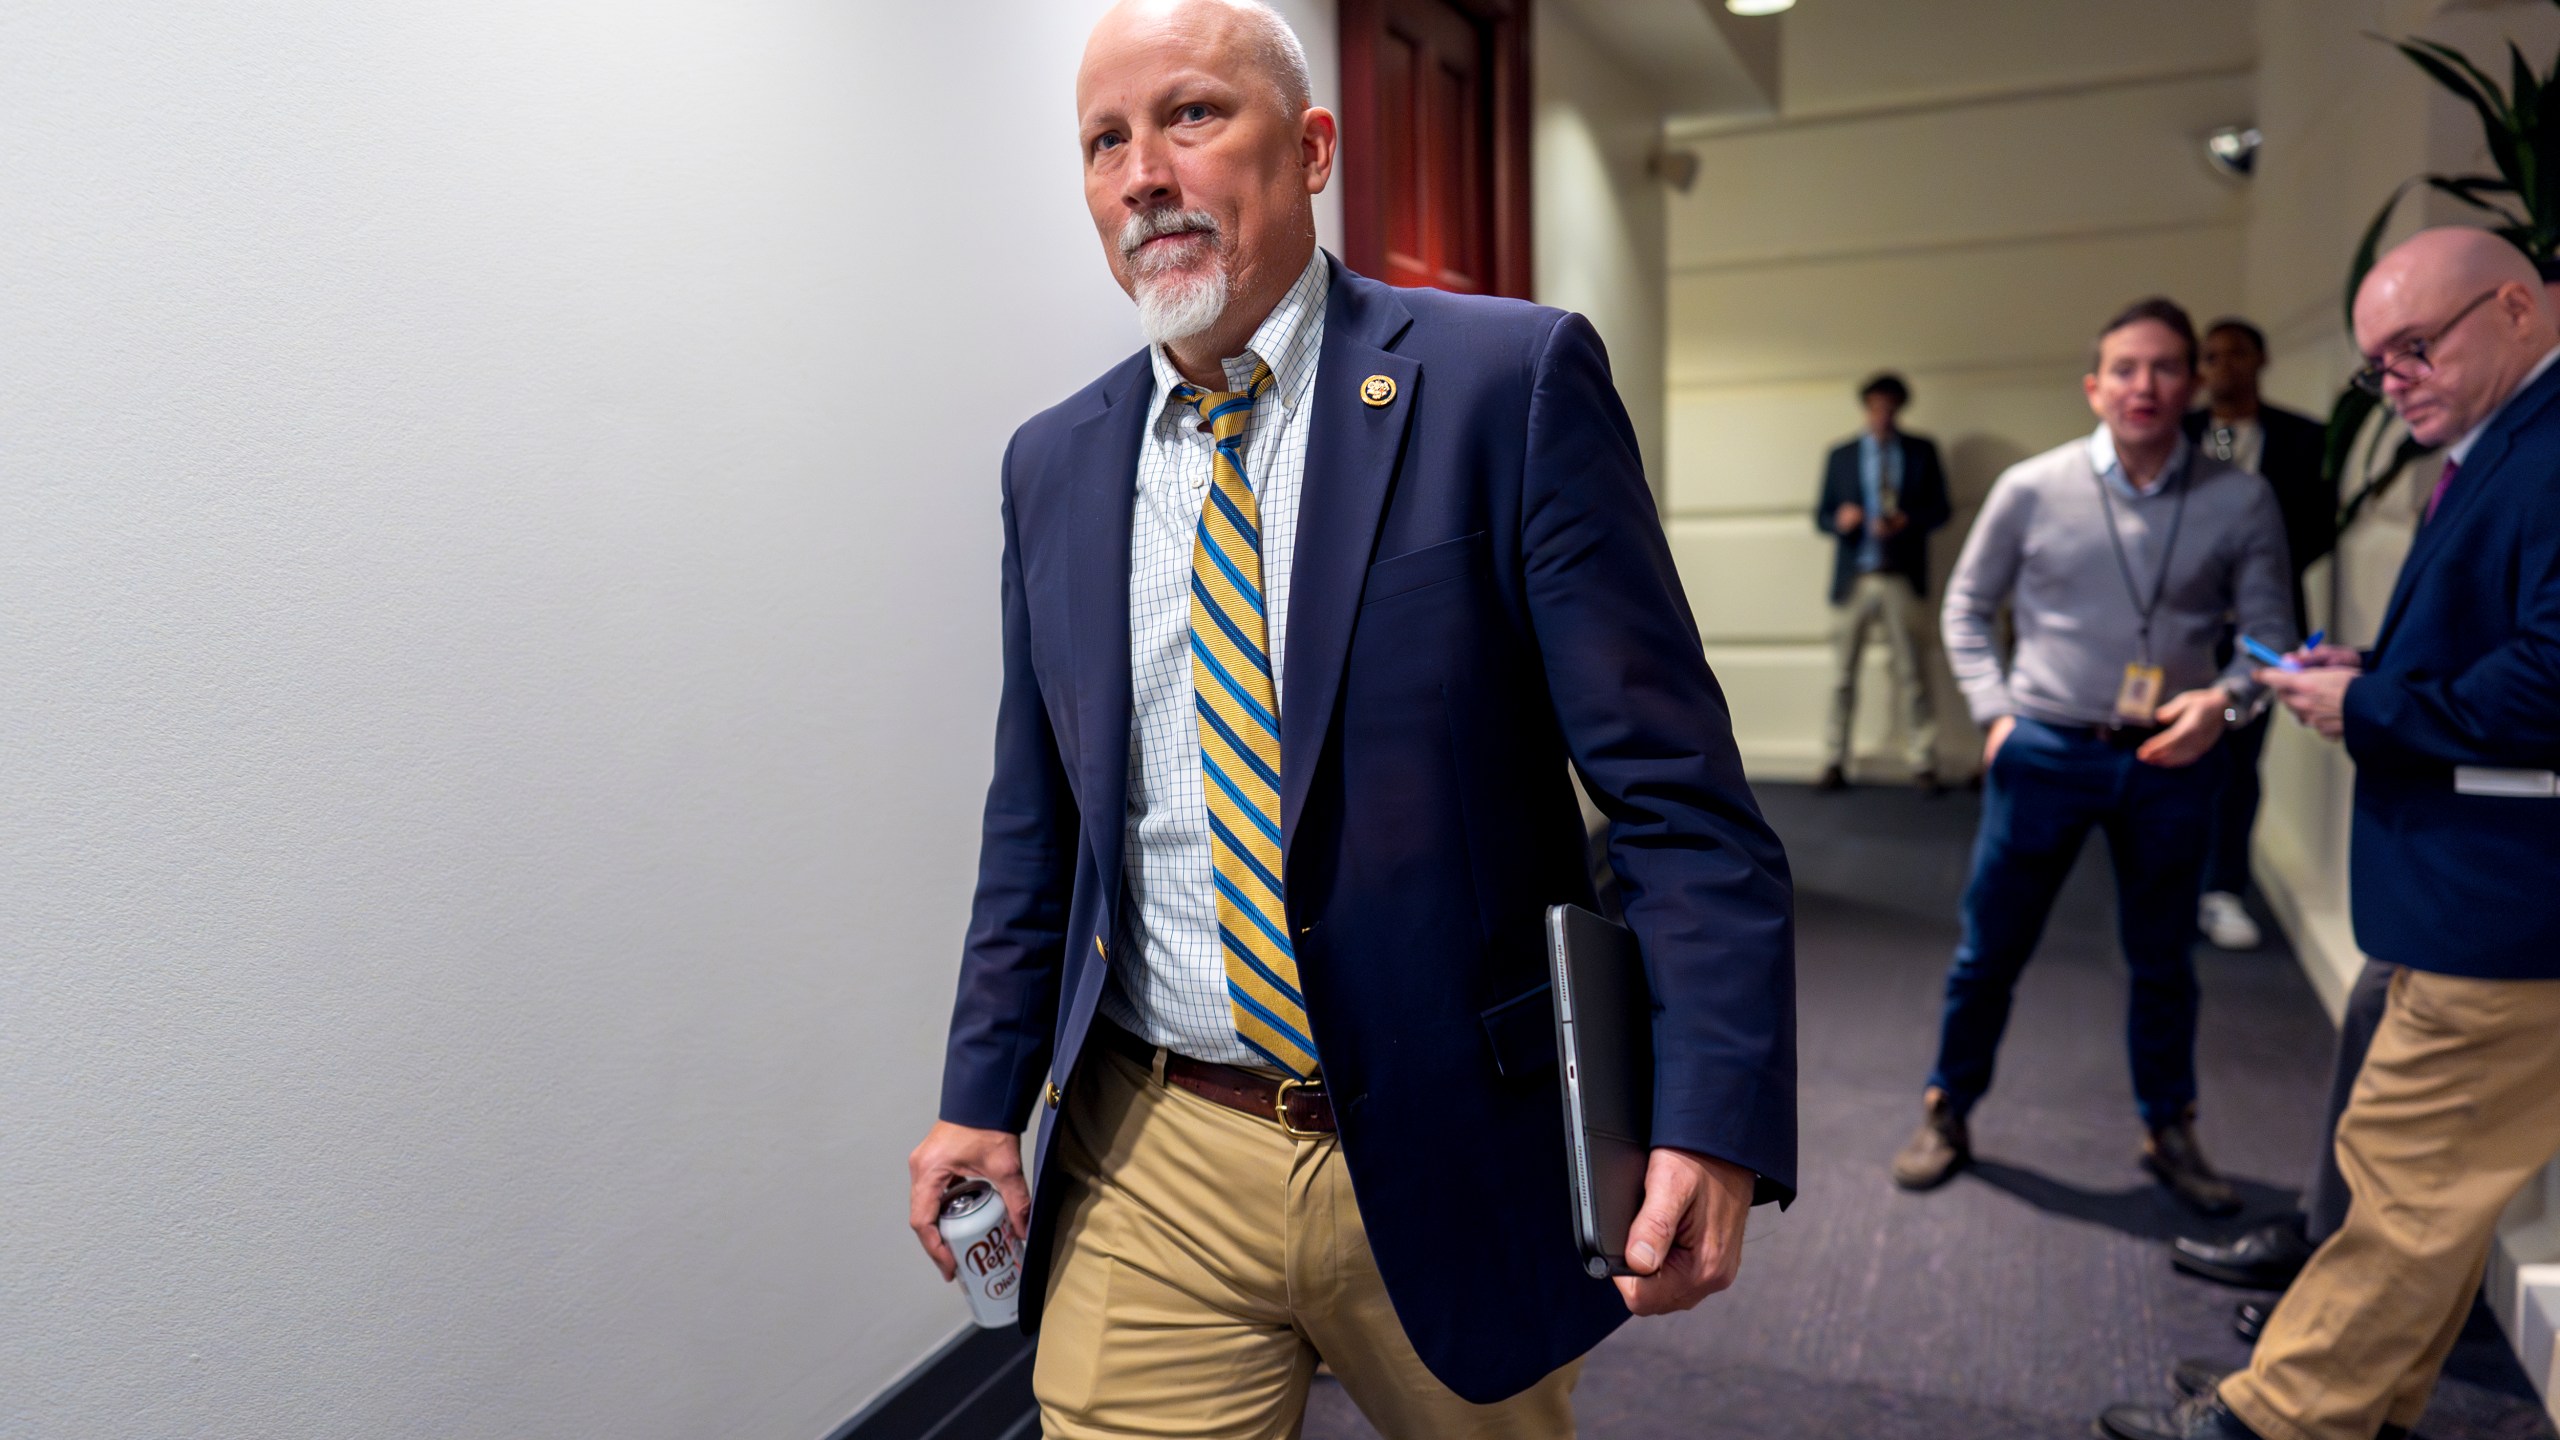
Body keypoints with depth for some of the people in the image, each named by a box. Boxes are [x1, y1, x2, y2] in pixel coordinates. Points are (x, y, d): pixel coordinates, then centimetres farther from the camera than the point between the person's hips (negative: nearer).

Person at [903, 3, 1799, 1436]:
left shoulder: (1511, 380, -9)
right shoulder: (1055, 462, 5)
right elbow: (1037, 819, 11)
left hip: (1446, 1156, -2)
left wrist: (1711, 1119, -20)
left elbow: (1673, 784, -12)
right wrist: (984, 1095, 7)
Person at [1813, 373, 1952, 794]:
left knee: (1909, 672, -4)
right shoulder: (1840, 455, 13)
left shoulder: (1922, 451, 11)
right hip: (1852, 579, 1)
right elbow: (1822, 515, 10)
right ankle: (1834, 762, 10)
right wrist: (1839, 519, -12)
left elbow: (1939, 508, 7)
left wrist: (1906, 521, -12)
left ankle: (1923, 764, 1)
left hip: (1899, 579, -1)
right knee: (1843, 674, 3)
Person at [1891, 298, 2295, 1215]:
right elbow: (1967, 607, 5)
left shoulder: (2239, 502, -4)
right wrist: (1994, 712, -5)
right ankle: (1946, 1115, 25)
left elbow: (2271, 633, 2)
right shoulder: (2031, 489, -5)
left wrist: (2223, 698, -18)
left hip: (2169, 761, 1)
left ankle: (2169, 1134, 34)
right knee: (1989, 950, 7)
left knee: (2163, 960, 16)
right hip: (2045, 752, -1)